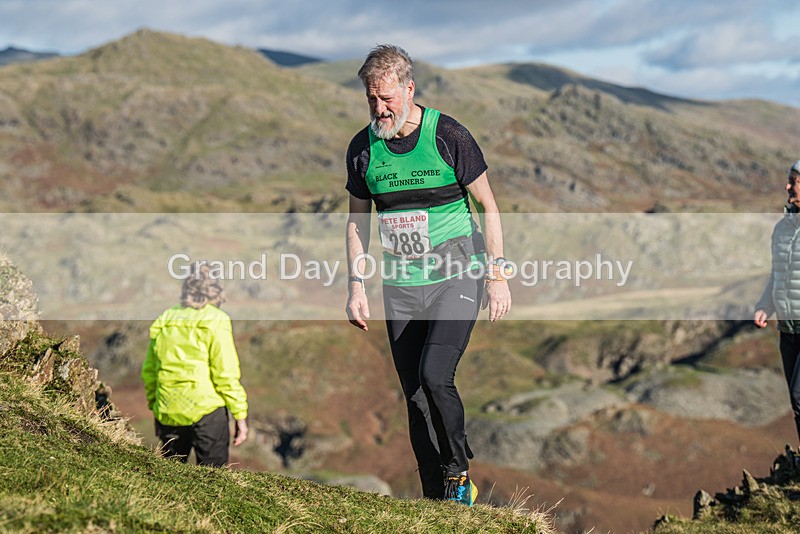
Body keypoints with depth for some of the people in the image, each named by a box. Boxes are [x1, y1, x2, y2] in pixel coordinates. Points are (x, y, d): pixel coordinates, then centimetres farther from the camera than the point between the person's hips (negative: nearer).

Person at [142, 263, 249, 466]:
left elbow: (149, 372, 15)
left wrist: (154, 406, 27)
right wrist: (240, 415, -3)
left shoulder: (163, 321, 10)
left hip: (168, 415, 5)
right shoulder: (215, 321, -6)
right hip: (207, 411, -5)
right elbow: (226, 374, -9)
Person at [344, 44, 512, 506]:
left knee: (434, 377, -20)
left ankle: (460, 476, 1)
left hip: (457, 277, -4)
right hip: (401, 287, 4)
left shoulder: (448, 135, -9)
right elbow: (359, 220, 14)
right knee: (415, 396, 2)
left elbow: (489, 207, -2)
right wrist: (357, 286, 8)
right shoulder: (363, 148, 2)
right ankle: (437, 502, 12)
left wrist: (498, 276, -6)